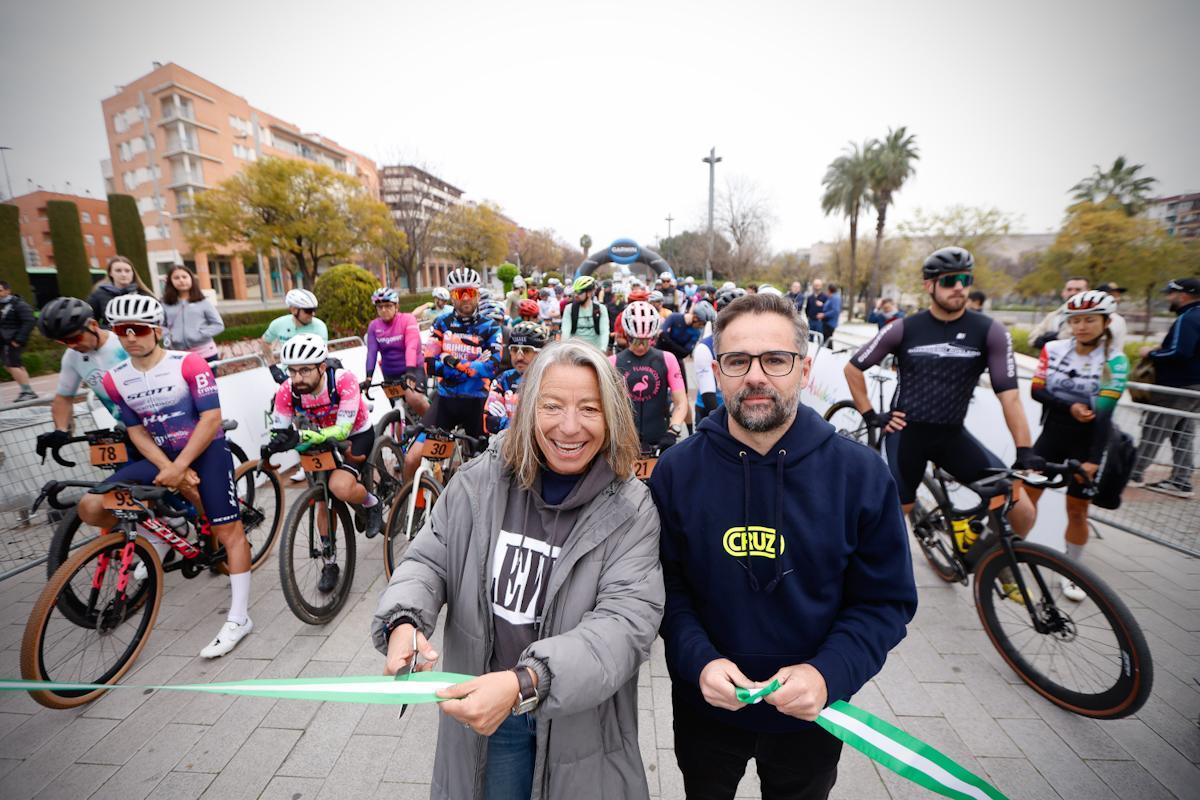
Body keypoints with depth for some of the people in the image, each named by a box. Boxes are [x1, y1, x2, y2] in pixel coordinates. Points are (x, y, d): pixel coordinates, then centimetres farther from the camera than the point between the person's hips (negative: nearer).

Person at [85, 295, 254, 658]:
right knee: (91, 508, -10)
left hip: (207, 451, -5)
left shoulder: (189, 364, -14)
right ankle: (159, 535, 19)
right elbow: (136, 431, 3)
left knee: (229, 531, -9)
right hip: (164, 457, 5)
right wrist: (170, 469, -11)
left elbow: (211, 419, -18)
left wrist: (179, 468, -20)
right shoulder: (114, 379, 1)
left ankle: (238, 618, -2)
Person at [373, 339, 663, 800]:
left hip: (580, 723, -1)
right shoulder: (479, 482, -9)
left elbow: (626, 623, -25)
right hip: (479, 711, 2)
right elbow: (427, 562, -1)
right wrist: (404, 621, -23)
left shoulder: (630, 511, -18)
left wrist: (524, 683, -37)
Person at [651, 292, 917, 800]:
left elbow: (887, 600, -9)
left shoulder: (860, 474, -15)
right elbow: (666, 585, -8)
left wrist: (830, 673, -22)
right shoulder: (676, 470, -14)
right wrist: (699, 660, -21)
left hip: (810, 715, 0)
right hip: (704, 706, 1)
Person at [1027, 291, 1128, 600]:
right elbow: (1037, 391, -6)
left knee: (1077, 510, 7)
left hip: (1087, 442, -2)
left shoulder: (1115, 361, -11)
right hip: (1053, 434, 2)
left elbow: (1103, 412, -18)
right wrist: (1070, 406, -23)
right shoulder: (1053, 349, -4)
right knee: (1025, 496, 1)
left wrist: (1094, 459, -22)